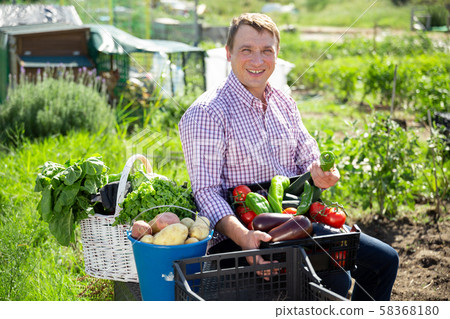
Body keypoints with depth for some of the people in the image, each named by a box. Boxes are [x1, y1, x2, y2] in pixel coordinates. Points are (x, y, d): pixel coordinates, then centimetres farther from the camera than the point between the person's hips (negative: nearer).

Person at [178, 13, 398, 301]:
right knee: (334, 280, -27)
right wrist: (243, 236, -33)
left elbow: (307, 159, 15)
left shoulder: (284, 103, 11)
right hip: (235, 236, -7)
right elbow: (205, 191, -18)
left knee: (384, 259, 6)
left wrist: (319, 172, -10)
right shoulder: (207, 113, -12)